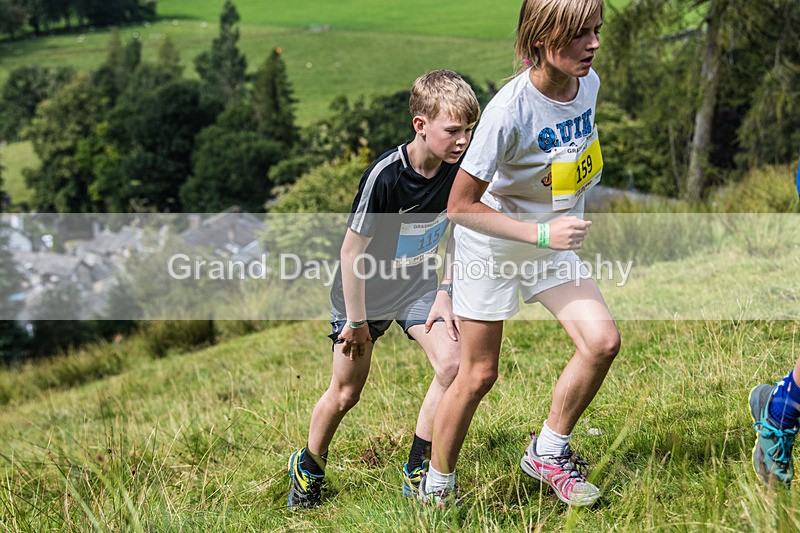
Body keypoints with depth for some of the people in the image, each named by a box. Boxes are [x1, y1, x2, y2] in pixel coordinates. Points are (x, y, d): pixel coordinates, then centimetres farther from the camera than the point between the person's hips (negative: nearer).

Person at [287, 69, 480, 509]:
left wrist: (445, 292, -4)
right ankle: (308, 467, 35)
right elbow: (352, 251, -22)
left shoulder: (456, 167, -14)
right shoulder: (385, 175, -30)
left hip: (417, 283, 4)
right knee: (345, 394, 6)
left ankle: (417, 472, 0)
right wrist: (357, 322, -16)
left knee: (451, 364, -17)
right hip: (365, 289, -4)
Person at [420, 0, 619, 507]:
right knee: (479, 375, 2)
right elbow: (461, 206, -25)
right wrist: (540, 233, -31)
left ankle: (549, 451, 10)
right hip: (492, 243, -6)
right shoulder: (509, 110, -30)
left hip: (554, 241, 6)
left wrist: (564, 226, 16)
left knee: (603, 340, -11)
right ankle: (436, 486, 22)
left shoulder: (589, 84, -9)